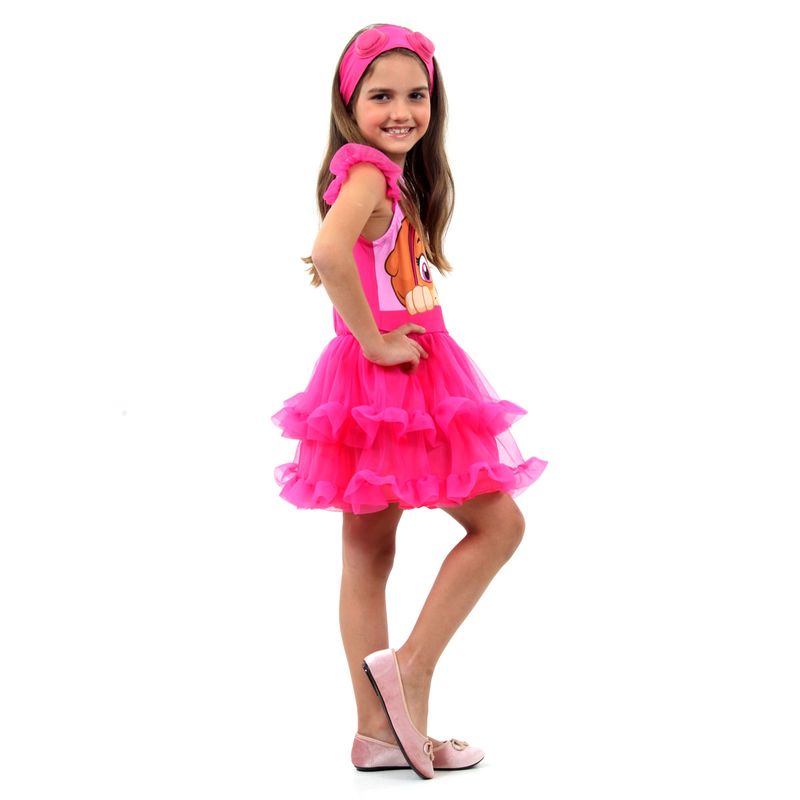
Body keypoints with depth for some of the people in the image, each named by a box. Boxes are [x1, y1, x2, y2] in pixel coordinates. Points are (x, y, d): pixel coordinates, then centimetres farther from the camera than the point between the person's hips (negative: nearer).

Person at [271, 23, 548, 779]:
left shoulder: (388, 175, 15)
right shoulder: (368, 172, -15)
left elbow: (334, 263, 28)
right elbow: (330, 252, -35)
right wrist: (373, 340, -24)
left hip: (403, 380, 9)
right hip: (392, 380, -9)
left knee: (367, 553, 9)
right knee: (498, 521, -1)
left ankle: (377, 732, 16)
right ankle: (409, 668, 1)